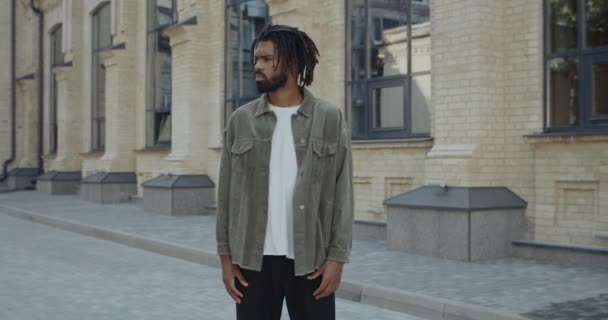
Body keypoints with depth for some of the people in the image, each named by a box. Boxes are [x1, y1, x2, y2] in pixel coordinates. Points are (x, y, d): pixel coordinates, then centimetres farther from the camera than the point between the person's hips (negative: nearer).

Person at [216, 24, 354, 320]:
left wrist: (337, 257, -8)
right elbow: (227, 193, 5)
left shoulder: (330, 119, -1)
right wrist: (226, 255, 1)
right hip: (253, 259, 2)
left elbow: (342, 193, -3)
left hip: (311, 260, -1)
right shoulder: (240, 121, 4)